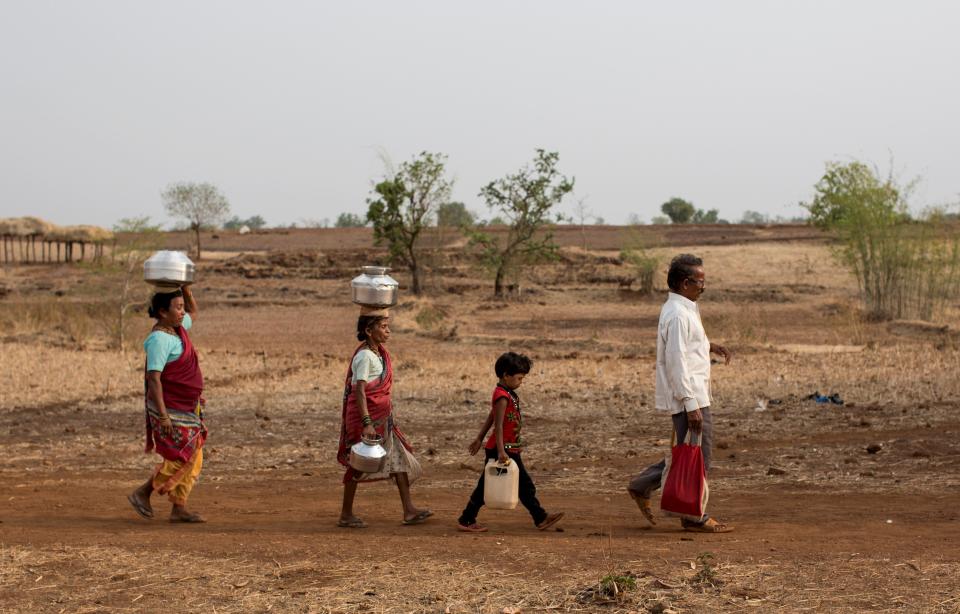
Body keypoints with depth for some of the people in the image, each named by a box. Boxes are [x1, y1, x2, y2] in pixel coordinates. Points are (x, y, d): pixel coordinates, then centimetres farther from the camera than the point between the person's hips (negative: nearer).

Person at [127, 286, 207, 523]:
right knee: (180, 460, -8)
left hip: (186, 409, 9)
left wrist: (185, 288, 13)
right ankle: (142, 494, 6)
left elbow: (193, 313, 29)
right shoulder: (160, 339, -19)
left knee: (193, 461, 7)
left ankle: (179, 510, 10)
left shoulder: (176, 328, 7)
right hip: (170, 409, -9)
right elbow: (153, 377, -24)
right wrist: (162, 414, -27)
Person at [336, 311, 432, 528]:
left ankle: (409, 510, 7)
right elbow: (359, 391, -24)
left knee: (399, 457, 6)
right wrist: (367, 423, -30)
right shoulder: (365, 356, -17)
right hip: (365, 415, -9)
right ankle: (346, 515, 11)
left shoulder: (379, 354, 12)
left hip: (382, 416, 9)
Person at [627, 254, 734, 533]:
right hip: (688, 397, -10)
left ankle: (642, 486, 21)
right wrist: (691, 405, -24)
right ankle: (694, 517, 6)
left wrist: (709, 345, 16)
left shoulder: (685, 309, 14)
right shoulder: (678, 315, -18)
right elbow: (676, 363, -22)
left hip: (693, 395, 10)